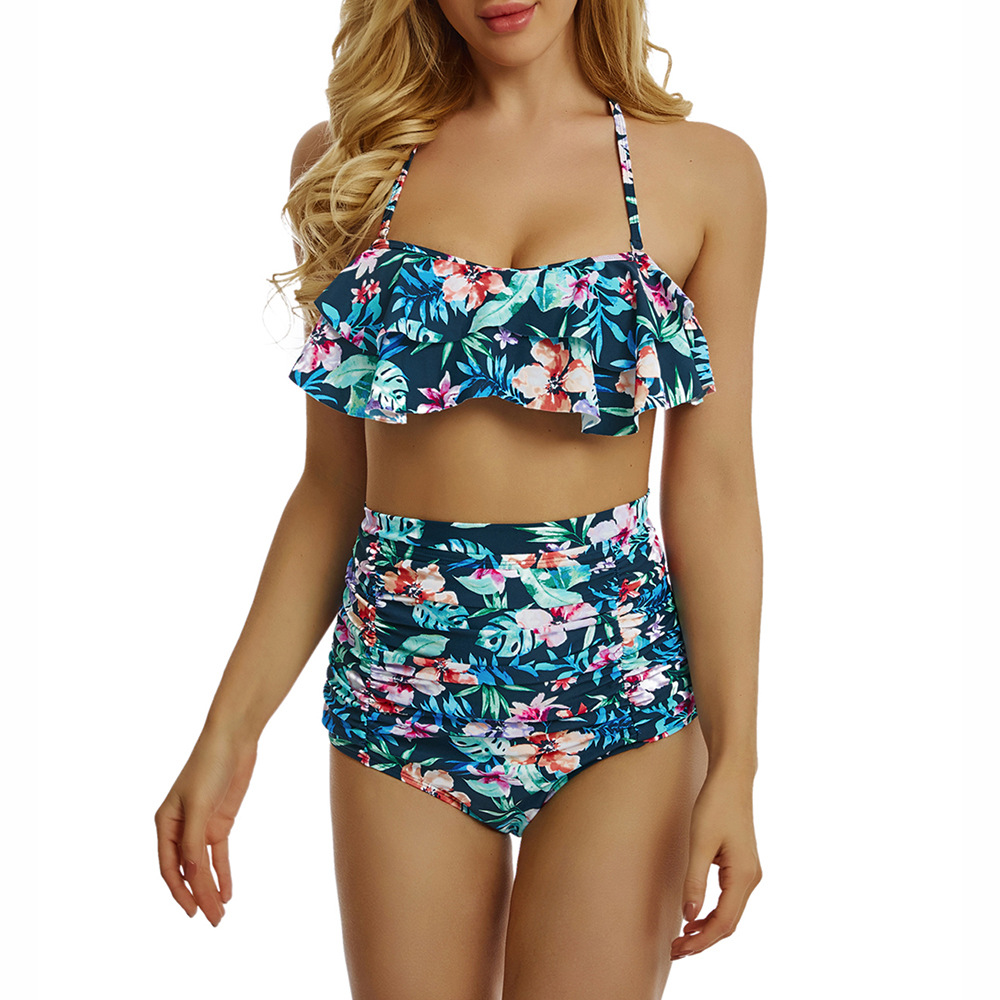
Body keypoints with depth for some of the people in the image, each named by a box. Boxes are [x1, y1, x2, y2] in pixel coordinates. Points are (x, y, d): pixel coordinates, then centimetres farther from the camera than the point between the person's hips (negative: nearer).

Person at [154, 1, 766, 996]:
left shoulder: (706, 170, 0)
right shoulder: (344, 159, 4)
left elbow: (712, 486, -1)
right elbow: (332, 485, 5)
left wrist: (734, 761, -6)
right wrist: (228, 733, 2)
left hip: (616, 680, -1)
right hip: (398, 685, 2)